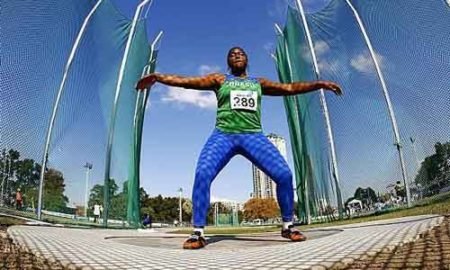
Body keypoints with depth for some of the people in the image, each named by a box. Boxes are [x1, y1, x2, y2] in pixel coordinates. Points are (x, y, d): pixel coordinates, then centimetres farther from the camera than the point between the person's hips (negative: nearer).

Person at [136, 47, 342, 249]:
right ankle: (198, 233, -13)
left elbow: (289, 88, 20)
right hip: (223, 135, -1)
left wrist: (319, 84, 14)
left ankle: (288, 226, 7)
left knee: (284, 174, -13)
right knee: (202, 174, -23)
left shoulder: (259, 83, 22)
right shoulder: (219, 80, 16)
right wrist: (158, 77, -3)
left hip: (253, 136, 2)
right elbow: (187, 81, 7)